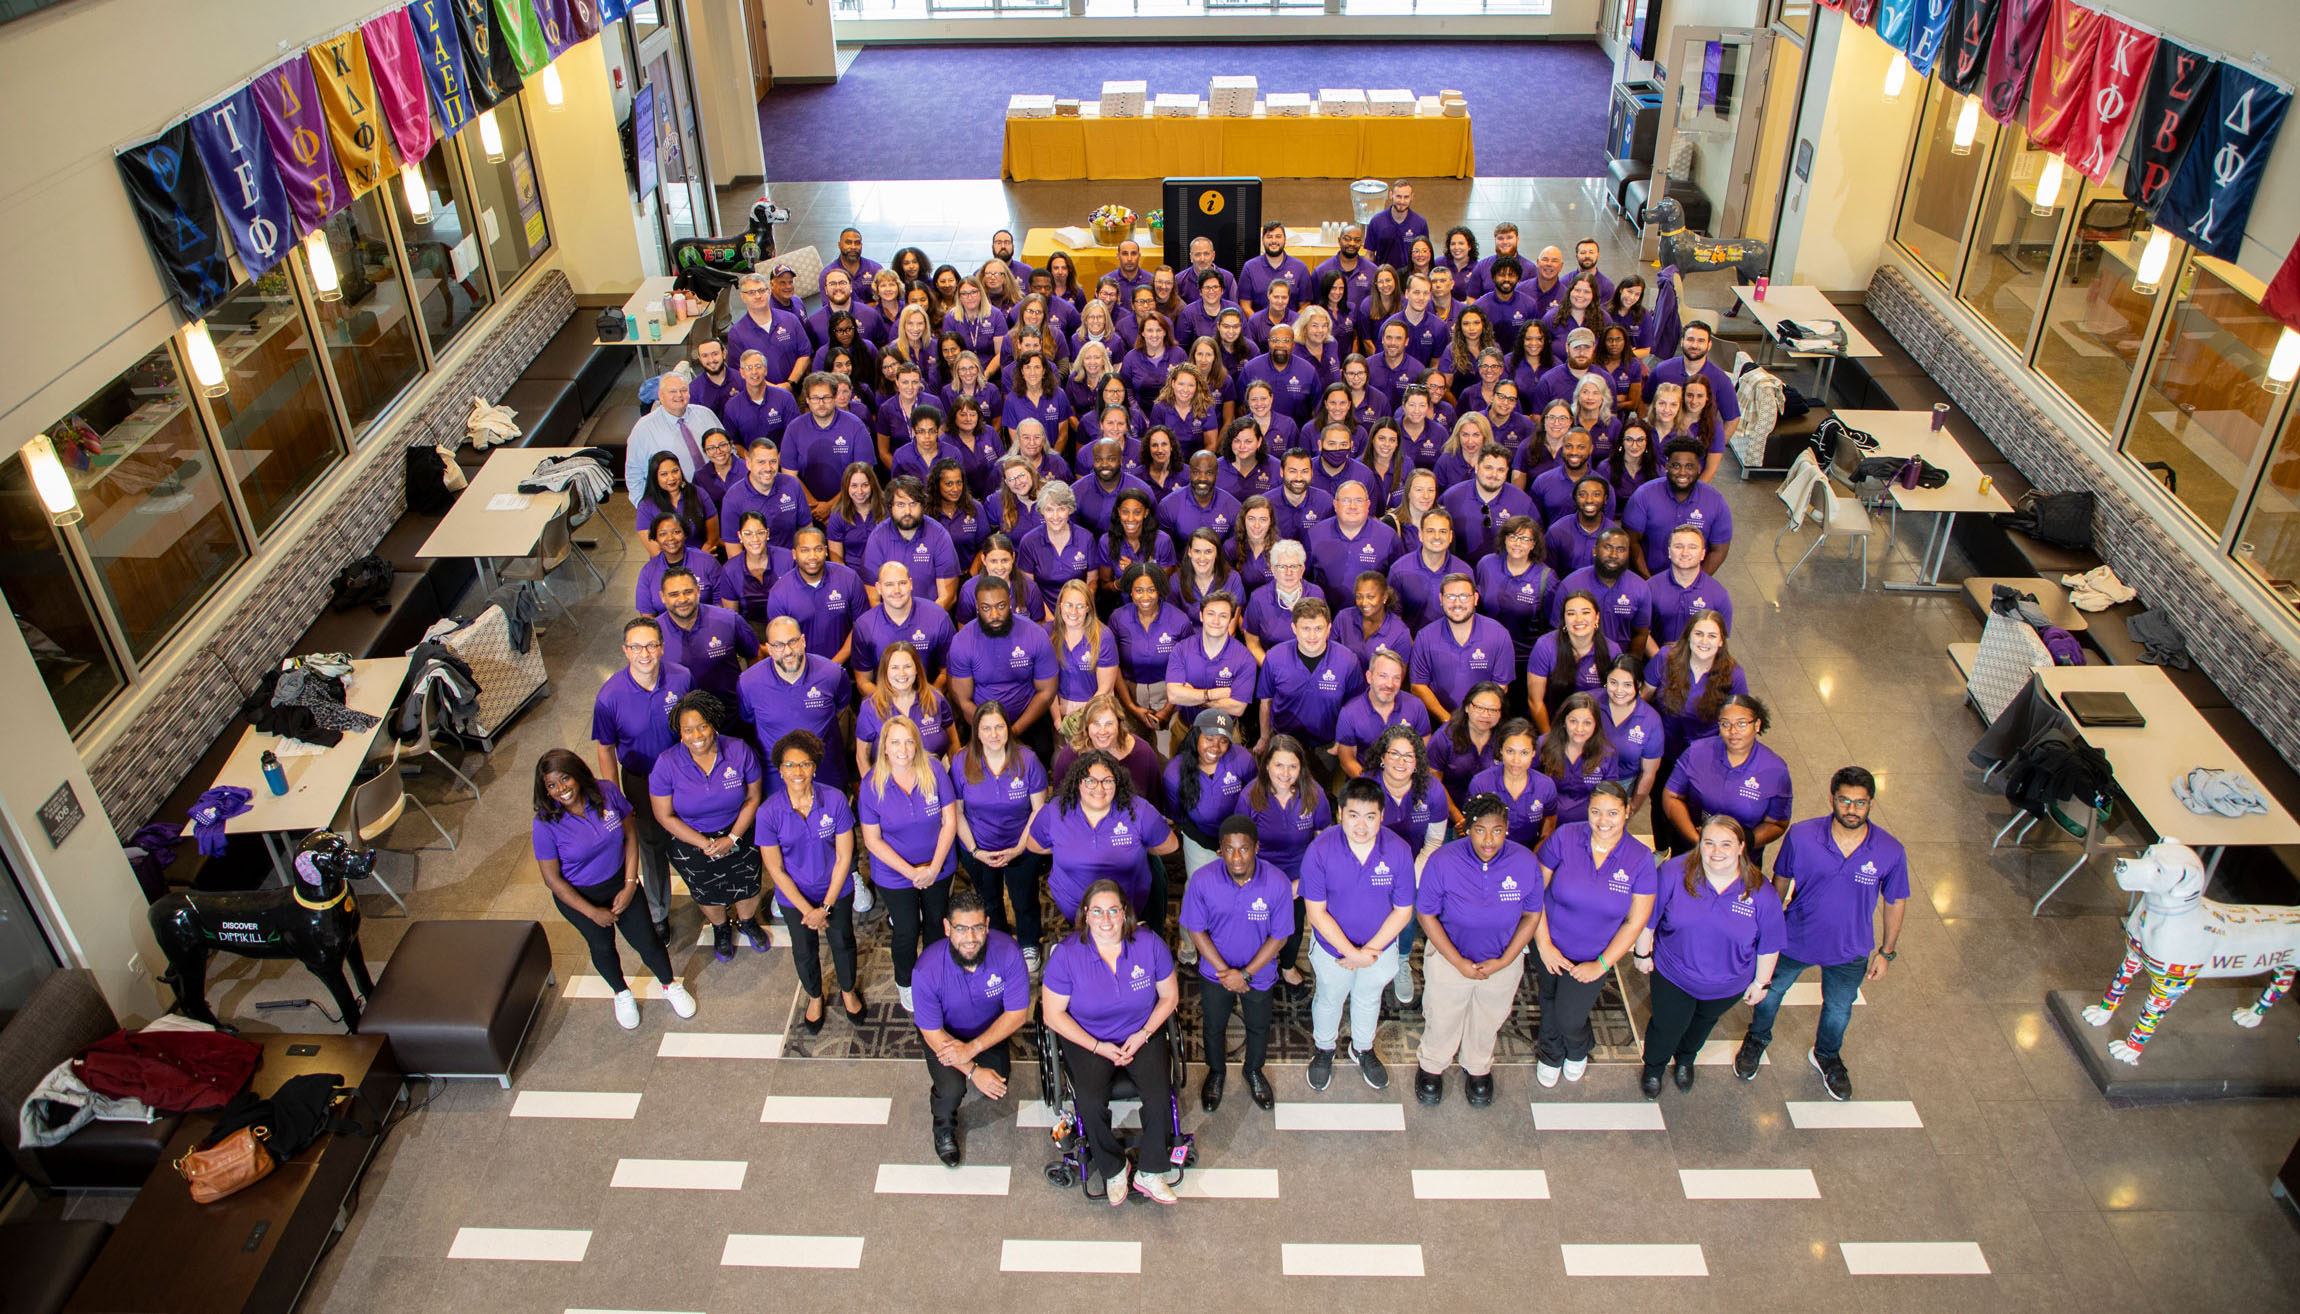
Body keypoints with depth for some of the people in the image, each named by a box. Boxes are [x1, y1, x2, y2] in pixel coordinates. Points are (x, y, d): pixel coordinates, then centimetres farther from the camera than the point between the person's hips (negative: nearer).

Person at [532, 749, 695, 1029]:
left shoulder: (607, 793, -21)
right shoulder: (546, 824, -26)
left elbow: (630, 837, -8)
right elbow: (552, 879, -18)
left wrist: (630, 886, -12)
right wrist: (593, 912, -13)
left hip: (620, 882, 2)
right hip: (578, 896, -2)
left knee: (646, 940, 10)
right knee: (602, 946, 20)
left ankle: (671, 985, 40)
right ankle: (622, 994, 50)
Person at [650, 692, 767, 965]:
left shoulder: (739, 751, -21)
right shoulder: (667, 764, -24)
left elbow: (752, 798, -10)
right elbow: (665, 816, -16)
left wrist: (732, 838, -18)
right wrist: (705, 844, -19)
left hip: (738, 836, 1)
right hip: (691, 844, 0)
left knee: (747, 888, 21)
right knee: (708, 895, 24)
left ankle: (748, 923, 57)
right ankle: (721, 929, 58)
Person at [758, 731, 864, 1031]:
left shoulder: (835, 801, -23)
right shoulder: (769, 812, -23)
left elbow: (844, 857, -15)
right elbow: (775, 869, -15)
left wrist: (825, 907, -14)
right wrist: (807, 910, -13)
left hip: (837, 892, 0)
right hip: (794, 896, 0)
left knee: (843, 942, 21)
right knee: (804, 951, 21)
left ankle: (848, 992, 51)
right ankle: (814, 998, 51)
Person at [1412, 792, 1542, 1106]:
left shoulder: (1526, 863, -21)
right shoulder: (1442, 862, -27)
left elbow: (1532, 915, -7)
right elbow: (1426, 915, -16)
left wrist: (1504, 961, -13)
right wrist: (1459, 963, -17)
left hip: (1503, 961, 2)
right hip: (1449, 957, -2)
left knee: (1487, 1021, 27)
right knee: (1442, 1019, 21)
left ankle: (1478, 1068, 56)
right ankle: (1431, 1066, 52)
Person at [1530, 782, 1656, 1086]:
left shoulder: (1640, 858, -16)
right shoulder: (1564, 838, -18)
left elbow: (1636, 921, -9)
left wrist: (1602, 964, -11)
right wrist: (1544, 945, -13)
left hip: (1593, 958, -1)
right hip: (1550, 949, 1)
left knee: (1569, 1018, 7)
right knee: (1549, 1006, 23)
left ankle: (1578, 1051, 45)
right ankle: (1549, 1055, 55)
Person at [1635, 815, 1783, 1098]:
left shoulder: (1762, 894, -22)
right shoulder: (1674, 873, -24)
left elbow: (1769, 945, -8)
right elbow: (1647, 918, -11)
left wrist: (1761, 982, 1)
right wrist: (1643, 953, -3)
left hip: (1726, 986, 2)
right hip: (1673, 975, -2)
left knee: (1702, 1023, 29)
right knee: (1667, 1027, 15)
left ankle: (1685, 1060, 61)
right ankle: (1653, 1068, 48)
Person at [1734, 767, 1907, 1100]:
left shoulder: (1891, 852, -25)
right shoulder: (1801, 836, -26)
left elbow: (1896, 902, -6)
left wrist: (1887, 951, 2)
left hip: (1849, 951, 1)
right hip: (1794, 939, -1)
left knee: (1838, 1009, 25)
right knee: (1770, 992, 23)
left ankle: (1826, 1056, 58)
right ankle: (1757, 1039, 56)